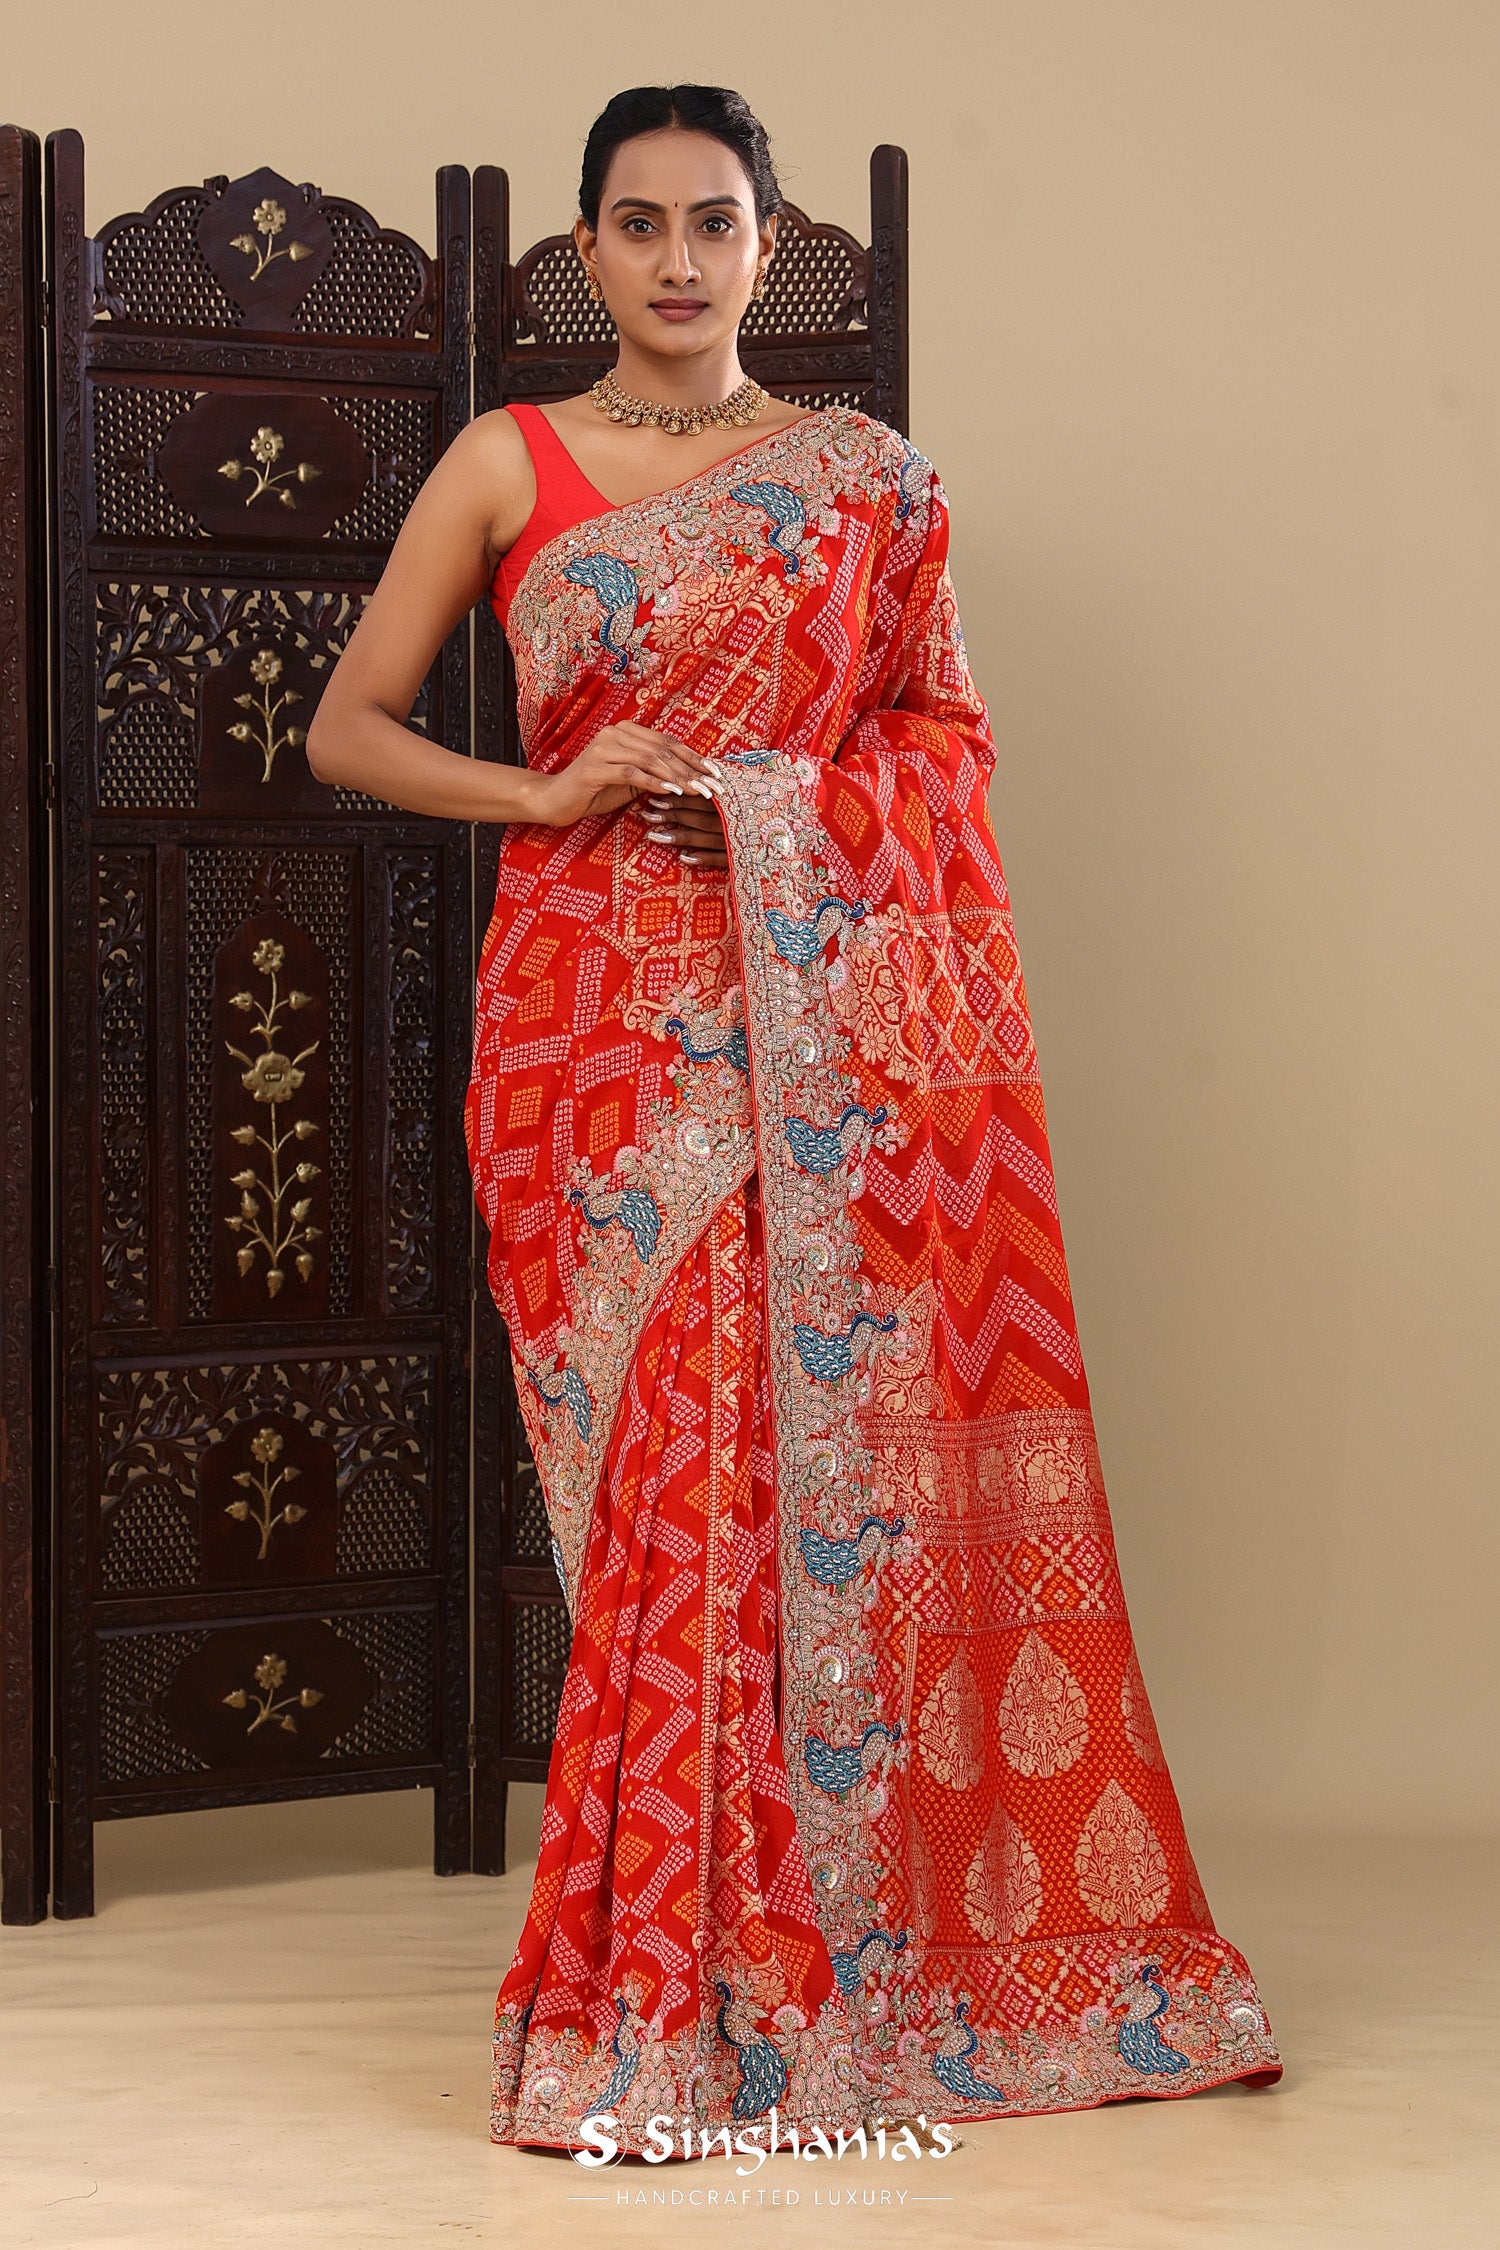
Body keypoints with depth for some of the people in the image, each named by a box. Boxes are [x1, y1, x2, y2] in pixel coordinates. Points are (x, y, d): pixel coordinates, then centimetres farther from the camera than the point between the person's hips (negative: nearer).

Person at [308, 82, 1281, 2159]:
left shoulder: (867, 480, 10)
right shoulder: (506, 467, 7)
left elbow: (944, 731, 14)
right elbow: (349, 727, 8)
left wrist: (783, 793, -3)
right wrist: (549, 792, -7)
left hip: (825, 1006, 1)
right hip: (601, 1013, -1)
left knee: (831, 1443, -2)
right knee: (658, 1467, -4)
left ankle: (837, 1952, 10)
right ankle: (656, 1988, 6)